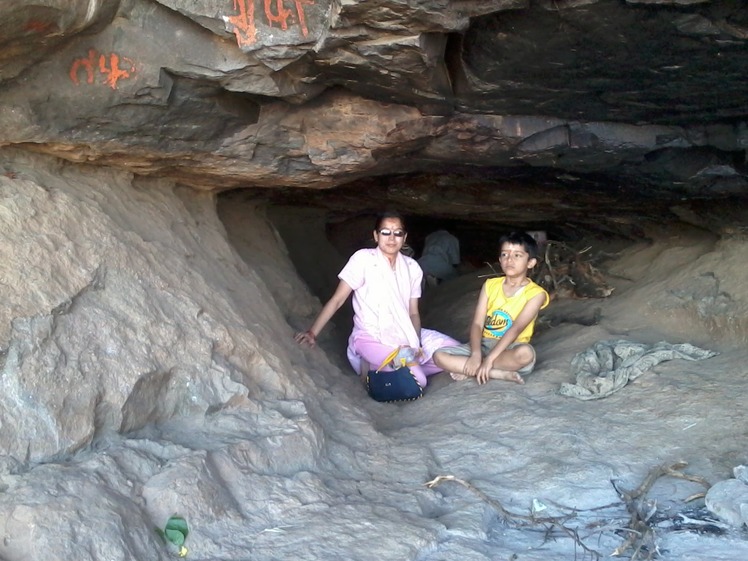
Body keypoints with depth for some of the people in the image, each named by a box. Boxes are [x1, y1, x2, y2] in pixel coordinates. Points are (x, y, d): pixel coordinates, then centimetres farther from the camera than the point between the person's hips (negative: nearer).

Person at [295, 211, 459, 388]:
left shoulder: (412, 267, 5)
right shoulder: (363, 259, -9)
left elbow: (413, 313, 6)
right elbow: (337, 300, -9)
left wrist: (416, 343, -12)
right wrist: (312, 333, -17)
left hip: (404, 336, 6)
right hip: (371, 338, -6)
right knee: (415, 382, -27)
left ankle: (394, 371, -1)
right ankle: (373, 370, 0)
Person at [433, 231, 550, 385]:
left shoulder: (536, 293, -7)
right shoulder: (490, 285, 6)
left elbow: (516, 329, -19)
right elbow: (477, 324, -3)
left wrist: (489, 358, -28)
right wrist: (476, 354, -22)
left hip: (510, 349, -3)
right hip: (484, 345, 3)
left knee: (525, 353, -39)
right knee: (440, 356, -19)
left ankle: (472, 370, -18)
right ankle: (501, 374, -23)